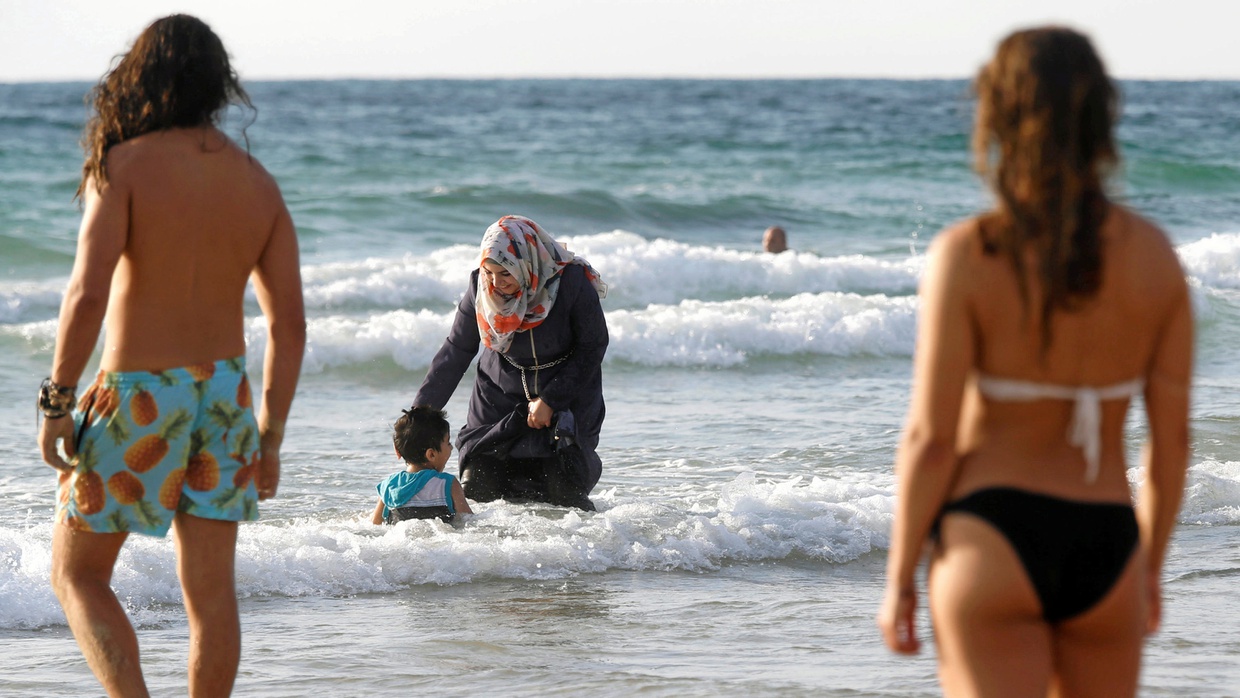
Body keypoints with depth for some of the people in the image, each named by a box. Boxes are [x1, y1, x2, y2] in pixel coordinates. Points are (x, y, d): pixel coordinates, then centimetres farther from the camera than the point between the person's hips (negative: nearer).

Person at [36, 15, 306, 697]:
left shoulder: (124, 166, -11)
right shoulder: (257, 182, 4)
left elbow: (87, 295, -21)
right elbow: (289, 323, 4)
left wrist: (55, 404, -11)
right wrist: (270, 437, 12)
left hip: (136, 395, -5)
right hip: (224, 392, 5)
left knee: (76, 573, 9)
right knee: (210, 590, 10)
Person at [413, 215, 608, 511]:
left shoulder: (572, 283, -24)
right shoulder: (481, 289, -15)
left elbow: (592, 347, -13)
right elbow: (456, 351, -4)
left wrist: (550, 400, -17)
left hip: (567, 391, -3)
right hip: (503, 394, 3)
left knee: (564, 492, -15)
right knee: (478, 487, -8)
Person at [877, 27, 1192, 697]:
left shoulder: (968, 255, -12)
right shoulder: (1153, 254, -1)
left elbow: (930, 438, -11)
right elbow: (1172, 433, 4)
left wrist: (899, 579, -1)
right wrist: (1151, 565, 17)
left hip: (992, 541, -4)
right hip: (1104, 545, 4)